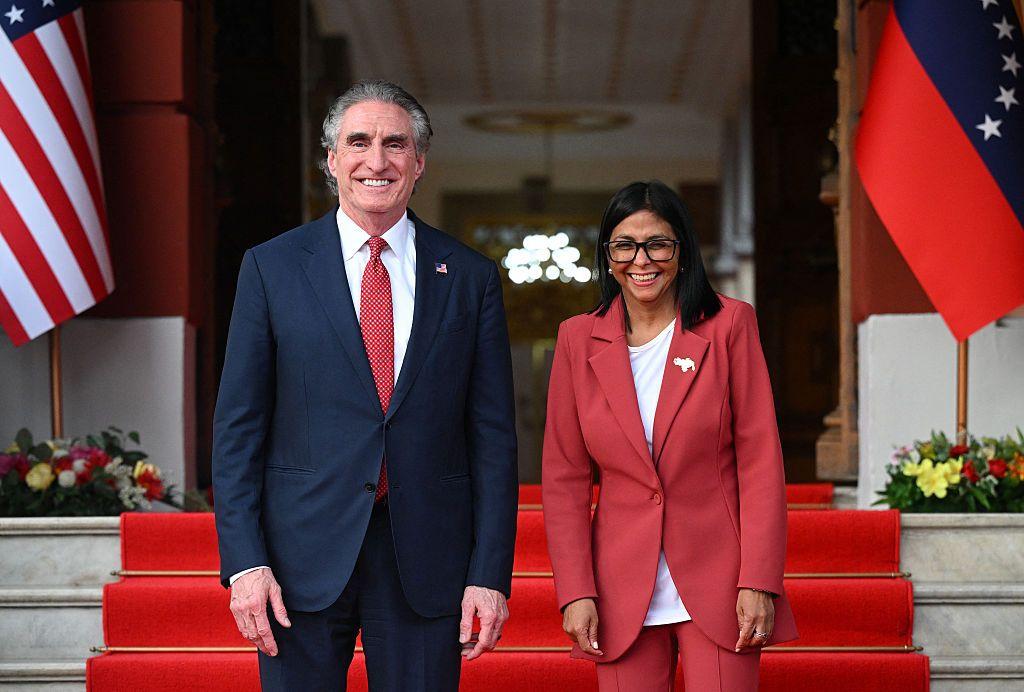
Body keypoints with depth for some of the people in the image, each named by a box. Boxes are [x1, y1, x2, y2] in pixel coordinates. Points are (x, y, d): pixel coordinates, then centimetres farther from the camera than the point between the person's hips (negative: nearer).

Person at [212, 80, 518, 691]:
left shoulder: (471, 277, 5)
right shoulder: (272, 267, 3)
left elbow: (493, 436, 4)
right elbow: (238, 427, 2)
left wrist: (491, 573, -3)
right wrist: (244, 561, -7)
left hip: (426, 561, 1)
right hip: (304, 559, -1)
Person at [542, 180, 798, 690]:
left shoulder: (729, 324, -1)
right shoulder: (578, 339, 5)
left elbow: (760, 458, -3)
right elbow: (564, 478, 5)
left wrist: (758, 581, -9)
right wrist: (575, 592, -3)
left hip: (716, 583, -1)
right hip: (623, 588, 2)